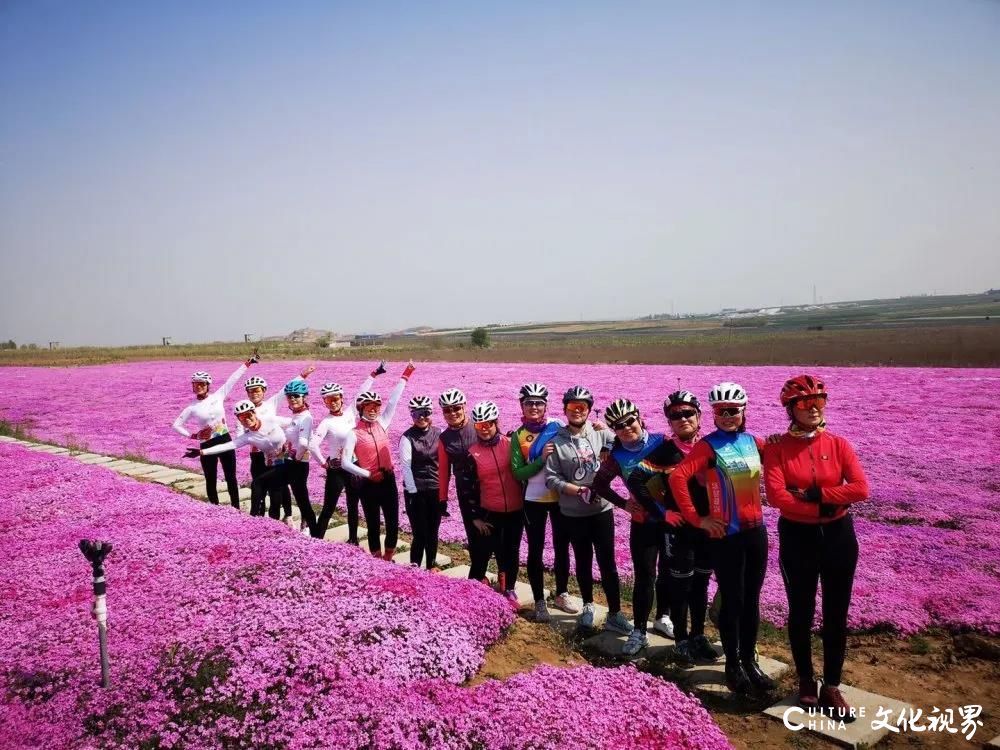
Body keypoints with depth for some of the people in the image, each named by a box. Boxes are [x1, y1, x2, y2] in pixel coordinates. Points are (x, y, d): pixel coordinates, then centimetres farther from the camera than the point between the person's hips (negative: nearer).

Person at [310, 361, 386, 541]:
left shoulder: (350, 412, 2)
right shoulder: (326, 423, -13)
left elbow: (361, 393, 6)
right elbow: (312, 445, -23)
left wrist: (373, 374, 8)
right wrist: (323, 463, -15)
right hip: (337, 470, -5)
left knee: (353, 505, 16)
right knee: (328, 509, 0)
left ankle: (353, 539, 30)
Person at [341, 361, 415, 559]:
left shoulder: (382, 424, 3)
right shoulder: (354, 434, -9)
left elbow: (393, 400, 1)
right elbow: (345, 463, -13)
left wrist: (405, 375, -1)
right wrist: (368, 474, -15)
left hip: (388, 480, 4)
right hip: (368, 484, -4)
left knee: (393, 522, 8)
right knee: (373, 524, 8)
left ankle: (388, 558, 26)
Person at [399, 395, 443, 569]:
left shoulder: (439, 434, 4)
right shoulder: (407, 437, -6)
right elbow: (405, 466, -10)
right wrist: (412, 491, -13)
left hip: (436, 489, 4)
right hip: (416, 491, -3)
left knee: (433, 531, 12)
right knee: (420, 533, -3)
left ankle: (432, 565, 26)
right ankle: (414, 566, 13)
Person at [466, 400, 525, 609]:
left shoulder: (510, 444, -4)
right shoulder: (473, 453, -5)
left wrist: (527, 501, 3)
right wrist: (475, 517, -2)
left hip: (516, 510, 1)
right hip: (490, 513, -1)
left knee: (512, 551, 12)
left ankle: (509, 590, 28)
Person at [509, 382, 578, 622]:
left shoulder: (558, 427, -4)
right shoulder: (518, 436, -4)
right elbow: (518, 473, -10)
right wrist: (542, 459, -21)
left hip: (561, 497, 1)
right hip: (534, 500, -1)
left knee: (562, 548, 13)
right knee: (535, 551, 7)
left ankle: (561, 595, 31)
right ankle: (539, 601, 20)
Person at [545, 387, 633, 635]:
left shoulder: (601, 433, -3)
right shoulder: (557, 441, -5)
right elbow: (551, 478, -6)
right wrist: (580, 491, -17)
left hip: (602, 509, 0)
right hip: (574, 514, 0)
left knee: (607, 562, 2)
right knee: (583, 561, 15)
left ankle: (614, 614, 12)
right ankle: (588, 606, 35)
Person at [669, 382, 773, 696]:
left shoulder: (755, 442, 5)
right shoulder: (708, 445, -11)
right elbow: (678, 477, -23)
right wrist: (697, 519, -18)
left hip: (756, 531, 5)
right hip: (725, 534, -5)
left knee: (751, 600, 14)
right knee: (732, 601, 5)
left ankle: (750, 660, 29)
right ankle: (733, 665, 21)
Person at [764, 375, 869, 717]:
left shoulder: (838, 444, -1)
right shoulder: (777, 448, -7)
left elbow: (861, 489, -13)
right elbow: (776, 496, -19)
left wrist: (814, 493, -18)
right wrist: (823, 507, -17)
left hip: (838, 535, 2)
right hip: (797, 537, -2)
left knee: (836, 614, 9)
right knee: (801, 612, 11)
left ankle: (831, 687, 25)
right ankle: (806, 682, 29)